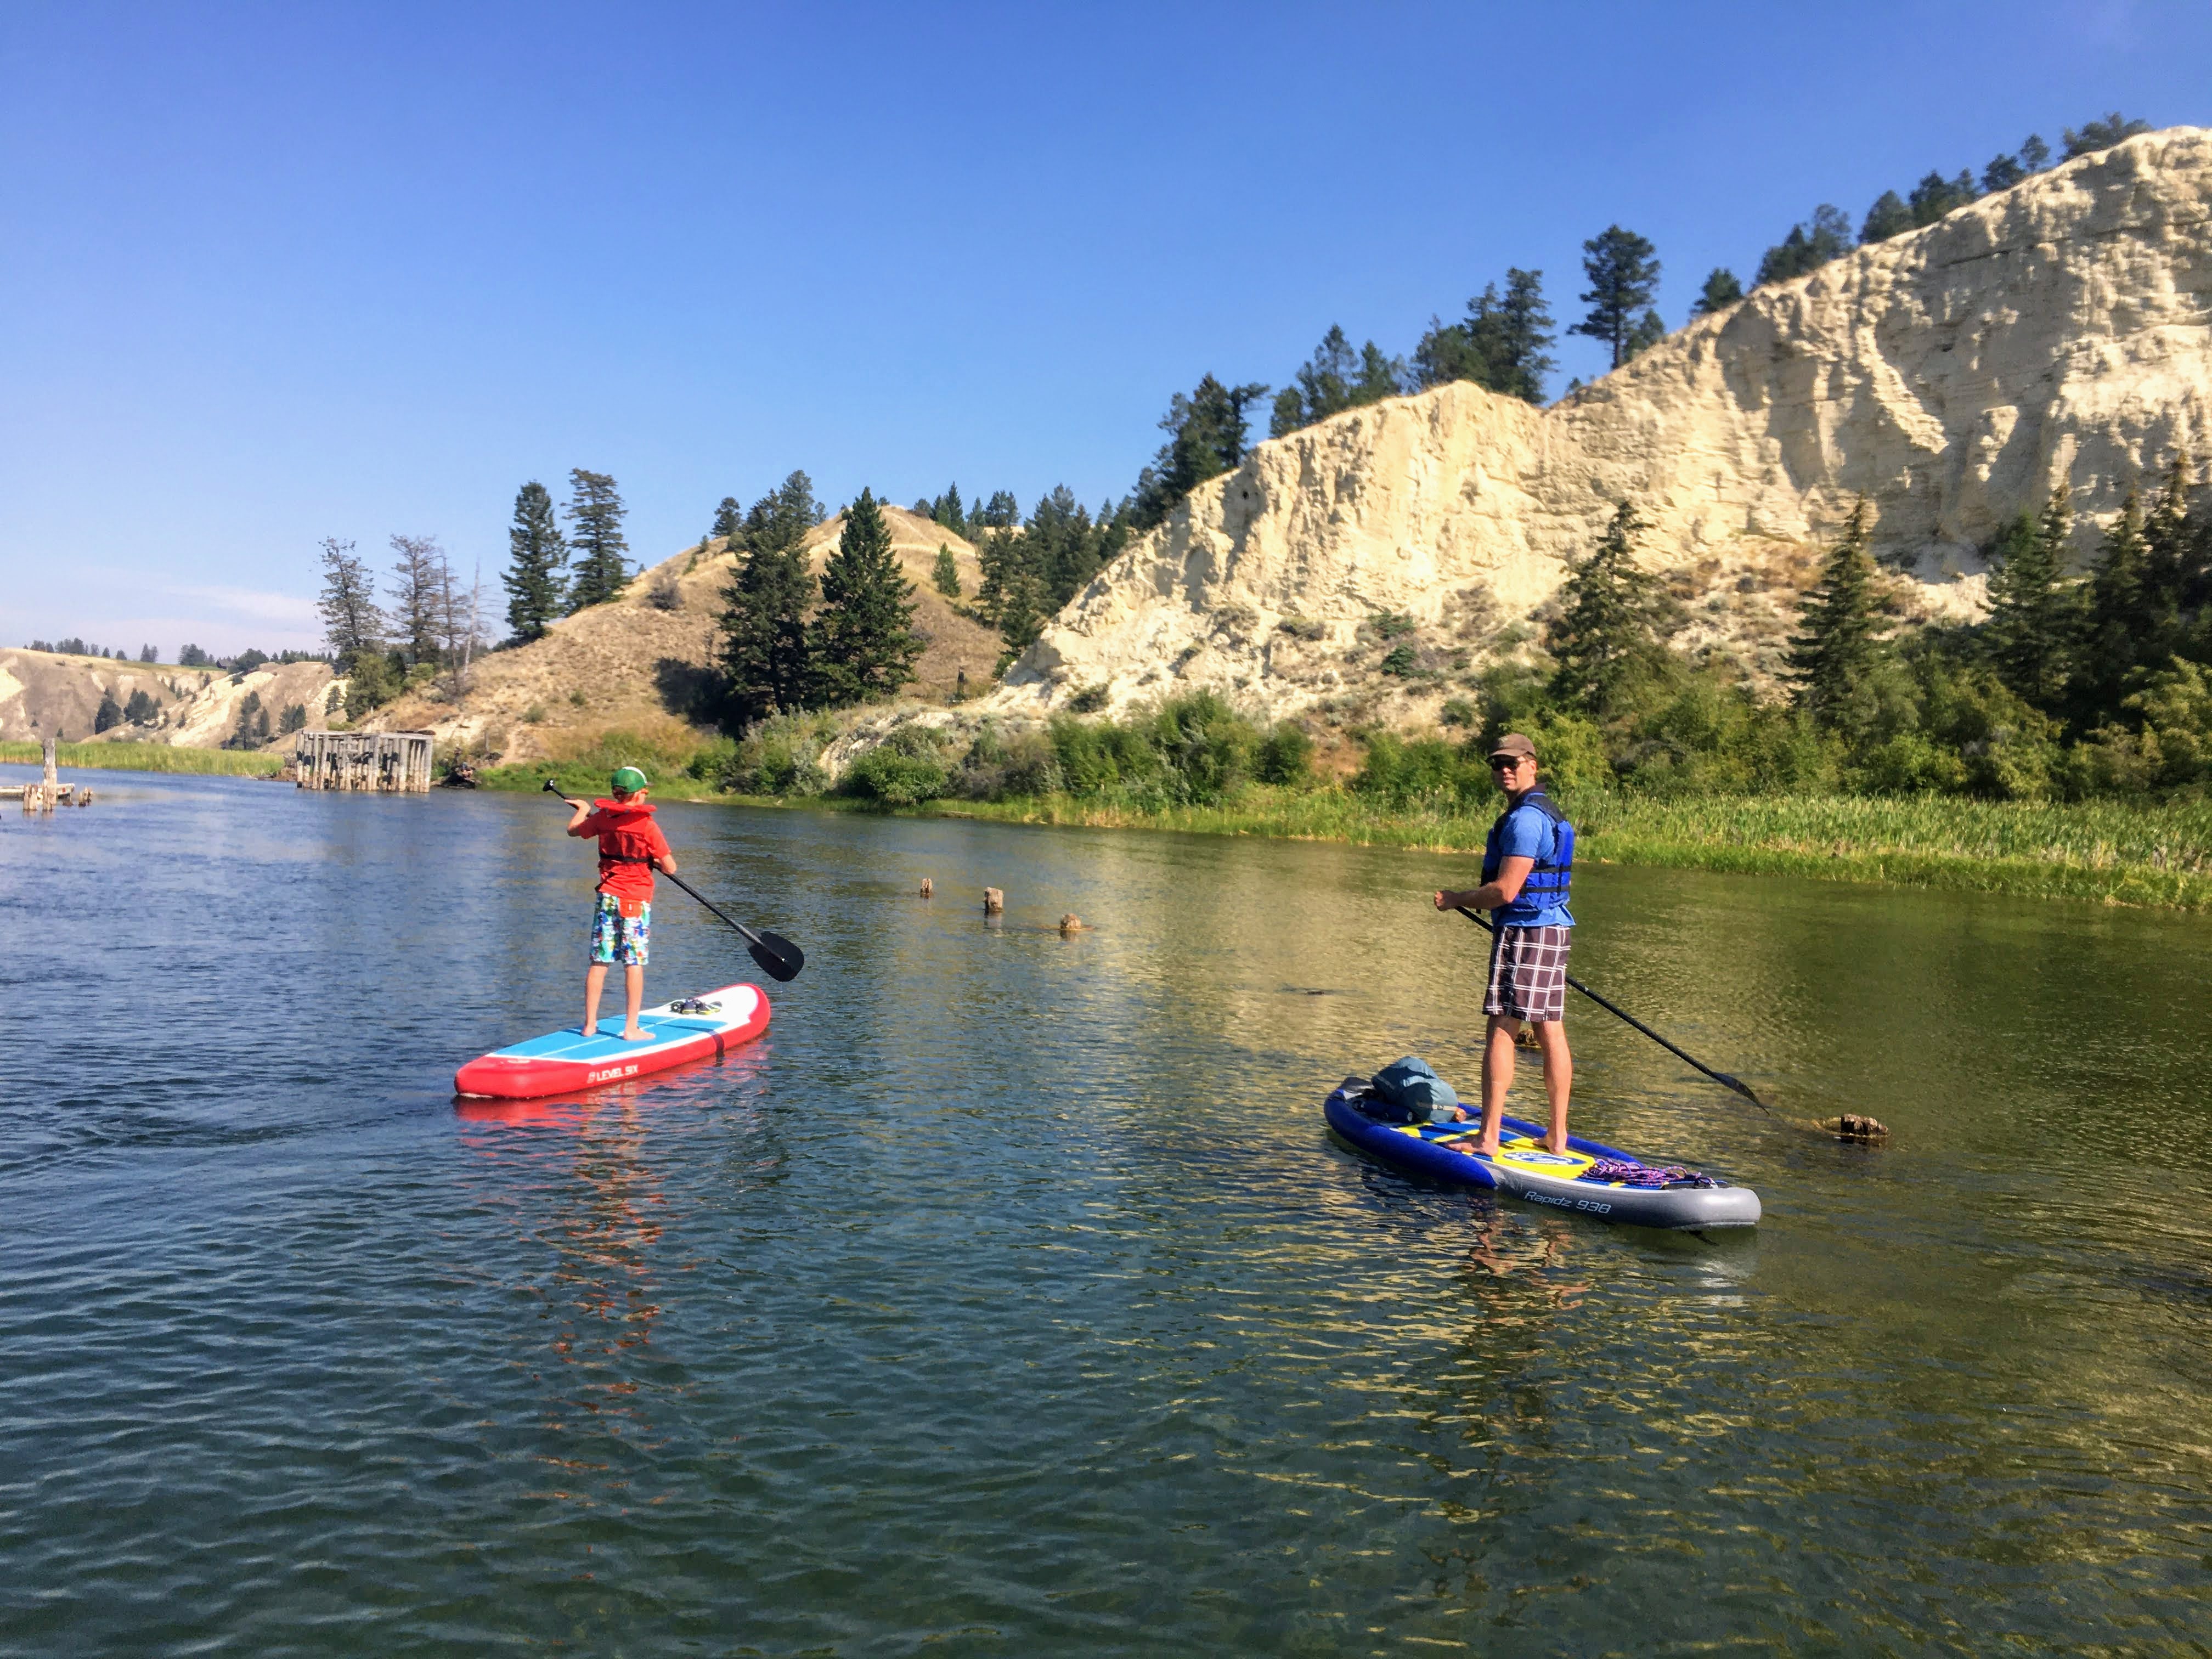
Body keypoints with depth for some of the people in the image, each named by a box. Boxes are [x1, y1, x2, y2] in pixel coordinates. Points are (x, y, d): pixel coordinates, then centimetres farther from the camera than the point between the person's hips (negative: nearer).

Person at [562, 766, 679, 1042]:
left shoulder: (602, 817, 2)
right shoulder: (647, 825, -12)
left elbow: (573, 830, 23)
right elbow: (670, 868, -10)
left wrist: (582, 809, 43)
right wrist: (654, 859, 13)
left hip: (606, 897, 5)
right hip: (636, 900, -5)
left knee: (599, 962, 9)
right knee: (634, 964, 0)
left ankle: (589, 1024, 16)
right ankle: (631, 1029, 1)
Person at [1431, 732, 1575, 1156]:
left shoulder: (1524, 818, -16)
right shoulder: (1551, 813, 18)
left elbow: (1505, 891, -20)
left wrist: (1456, 900, -6)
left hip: (1523, 933, -10)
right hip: (1554, 930, 10)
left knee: (1501, 1031, -8)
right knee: (1551, 1032, 10)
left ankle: (1488, 1140, -8)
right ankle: (1558, 1137, 15)